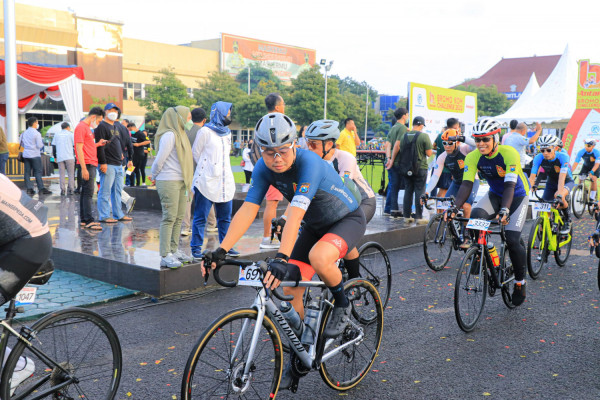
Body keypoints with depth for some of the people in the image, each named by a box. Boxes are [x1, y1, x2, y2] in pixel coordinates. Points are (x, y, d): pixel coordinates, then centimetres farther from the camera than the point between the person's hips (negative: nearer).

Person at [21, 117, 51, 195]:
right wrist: (42, 144, 7)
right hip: (35, 155, -6)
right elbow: (39, 145, -13)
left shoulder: (24, 133, 8)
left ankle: (29, 189, 5)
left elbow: (22, 144, 14)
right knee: (38, 172, -1)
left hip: (26, 154, 6)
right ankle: (41, 189, -1)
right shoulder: (36, 133, -11)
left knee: (27, 172, 6)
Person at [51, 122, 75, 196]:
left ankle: (62, 190, -2)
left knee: (62, 174, 4)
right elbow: (75, 145, 0)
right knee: (71, 174, 3)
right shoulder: (70, 134, 4)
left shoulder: (56, 134, 12)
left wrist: (55, 157, 14)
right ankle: (71, 190, -4)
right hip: (69, 157, -2)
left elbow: (53, 145, 11)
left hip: (60, 157, 2)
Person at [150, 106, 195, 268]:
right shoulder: (169, 135, -13)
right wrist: (154, 176, 1)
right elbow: (160, 159, -12)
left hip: (179, 181, 9)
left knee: (178, 218, 12)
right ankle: (165, 256, -6)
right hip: (168, 181, -9)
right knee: (169, 218, -9)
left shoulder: (179, 133, 18)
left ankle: (174, 250, 21)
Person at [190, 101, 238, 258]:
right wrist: (206, 168, 10)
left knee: (225, 217, 8)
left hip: (225, 182, 6)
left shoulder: (227, 133, 16)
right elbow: (195, 153, 3)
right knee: (201, 217, -2)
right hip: (207, 181, -6)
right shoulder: (205, 131, -4)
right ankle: (196, 248, 5)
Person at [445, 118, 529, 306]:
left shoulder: (509, 154, -29)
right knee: (476, 217, -28)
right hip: (494, 194, 4)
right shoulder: (473, 157, -17)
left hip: (518, 196, -3)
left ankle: (520, 281, 9)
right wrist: (455, 207, -43)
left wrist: (505, 210, -55)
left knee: (512, 239, -16)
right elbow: (466, 184, -26)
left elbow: (510, 185, -38)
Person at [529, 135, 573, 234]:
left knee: (559, 197, -33)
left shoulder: (563, 157, -31)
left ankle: (567, 221, -8)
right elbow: (532, 177, -28)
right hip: (551, 183, 4)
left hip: (567, 182, -4)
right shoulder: (538, 158, -23)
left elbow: (562, 177, -42)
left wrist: (559, 193, -55)